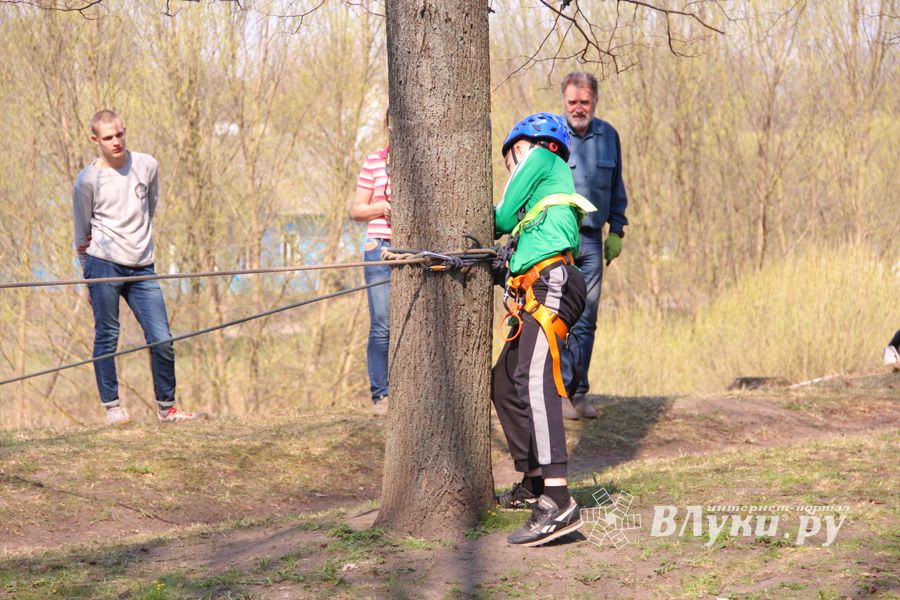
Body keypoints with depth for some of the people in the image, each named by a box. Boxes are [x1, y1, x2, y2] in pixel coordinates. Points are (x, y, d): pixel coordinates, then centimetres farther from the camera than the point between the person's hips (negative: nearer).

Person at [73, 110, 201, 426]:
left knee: (162, 340, -1)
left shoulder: (147, 165, 6)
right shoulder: (88, 180, -3)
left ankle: (166, 407, 12)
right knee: (106, 336, -1)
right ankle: (112, 407, 8)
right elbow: (83, 233, 8)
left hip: (142, 268, 3)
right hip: (104, 265, -3)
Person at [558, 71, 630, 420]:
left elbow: (616, 188, 19)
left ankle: (579, 392, 11)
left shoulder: (608, 136, 10)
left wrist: (616, 231, 14)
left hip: (592, 239, 4)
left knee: (586, 320, 5)